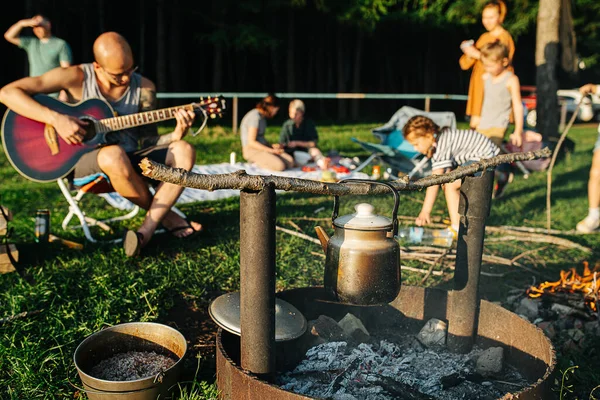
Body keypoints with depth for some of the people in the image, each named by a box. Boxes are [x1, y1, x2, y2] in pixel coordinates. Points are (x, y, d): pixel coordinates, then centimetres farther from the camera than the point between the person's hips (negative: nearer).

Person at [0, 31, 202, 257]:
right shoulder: (77, 77, -11)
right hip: (81, 162, -4)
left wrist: (176, 135, -19)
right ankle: (165, 216, -14)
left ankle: (146, 231, -27)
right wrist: (56, 118, -28)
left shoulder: (144, 88, -1)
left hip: (130, 162, 4)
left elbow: (149, 142, 2)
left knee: (184, 151, -20)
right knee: (114, 154, -39)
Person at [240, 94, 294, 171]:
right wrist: (272, 150, -18)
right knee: (279, 166, -28)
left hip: (262, 147, 9)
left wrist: (272, 145, 5)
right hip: (252, 150, -9)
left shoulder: (262, 116, 14)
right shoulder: (255, 117, -16)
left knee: (290, 162, -12)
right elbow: (251, 142, -19)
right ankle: (256, 162, -4)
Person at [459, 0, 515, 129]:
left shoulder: (504, 37, -5)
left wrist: (477, 54, -18)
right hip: (479, 90, 7)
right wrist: (469, 54, -7)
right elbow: (465, 64, 14)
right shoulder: (484, 37, 17)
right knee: (475, 126, 3)